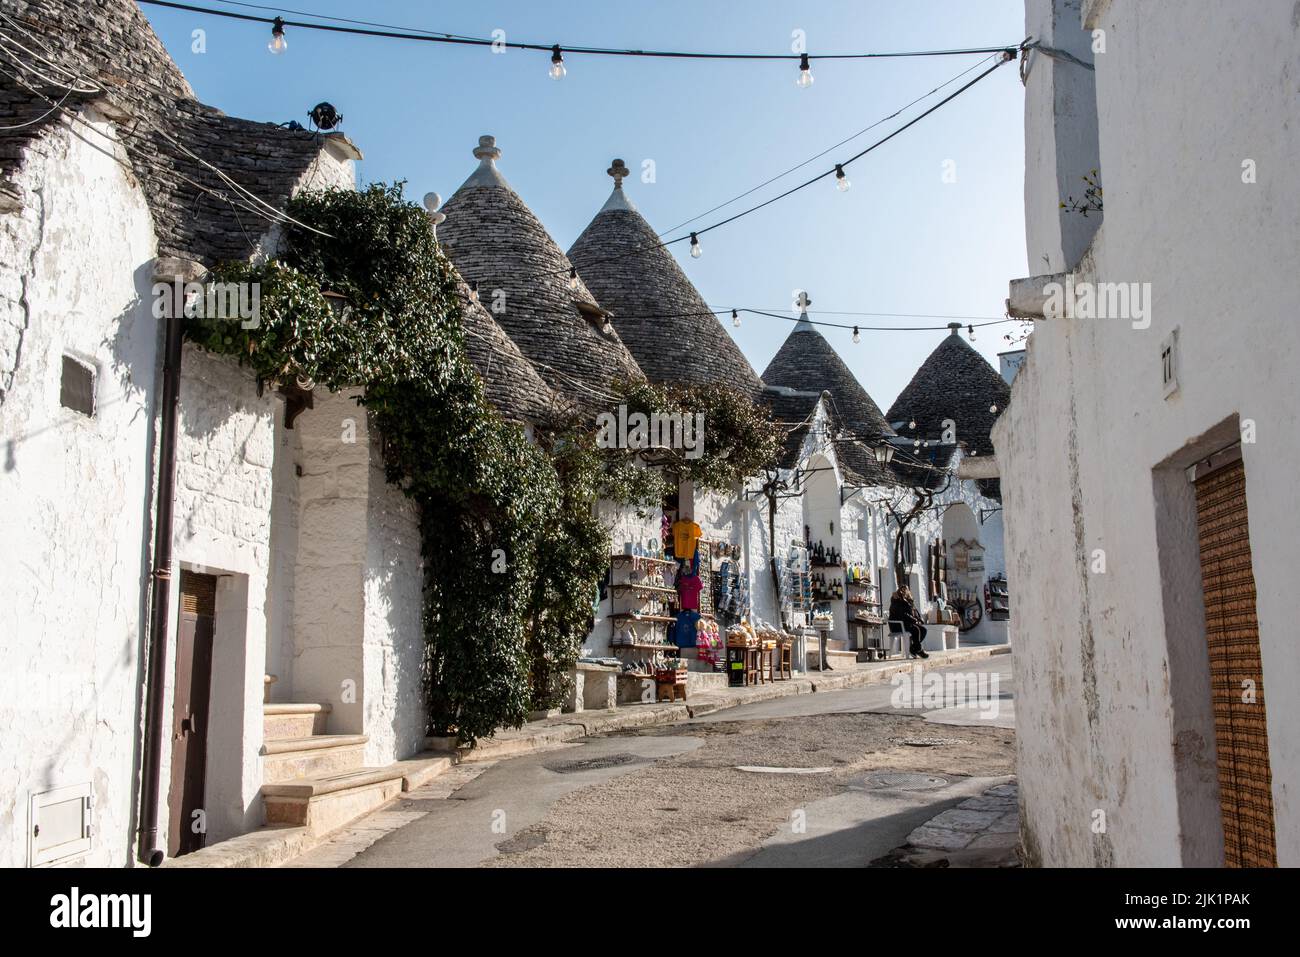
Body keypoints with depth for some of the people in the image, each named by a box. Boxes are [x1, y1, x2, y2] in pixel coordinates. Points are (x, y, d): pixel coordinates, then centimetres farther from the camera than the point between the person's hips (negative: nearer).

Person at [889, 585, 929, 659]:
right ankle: (919, 650, -18)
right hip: (898, 624, -9)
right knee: (916, 630, -29)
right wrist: (914, 620, -18)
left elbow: (915, 612, 18)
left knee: (923, 629, -10)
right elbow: (903, 615, -18)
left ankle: (913, 649, -9)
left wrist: (918, 620, -2)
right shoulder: (896, 602, -9)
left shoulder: (909, 601, 18)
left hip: (910, 623, 9)